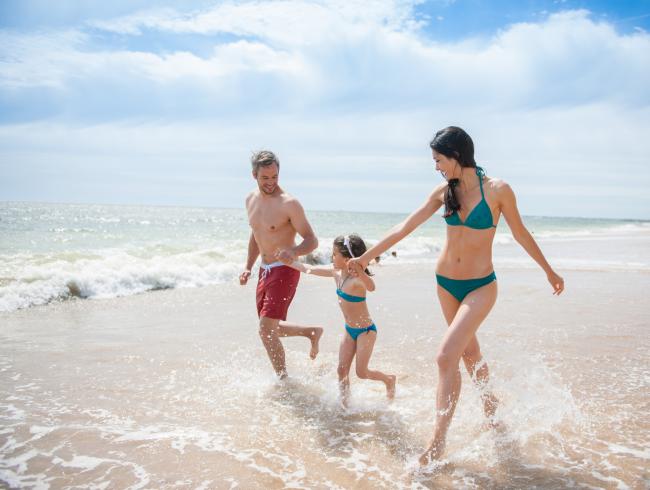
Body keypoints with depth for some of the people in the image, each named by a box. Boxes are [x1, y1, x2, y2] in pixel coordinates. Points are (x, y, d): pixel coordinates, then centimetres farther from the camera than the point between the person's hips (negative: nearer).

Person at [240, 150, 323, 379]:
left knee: (266, 329, -13)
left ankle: (283, 378, 6)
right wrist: (248, 267, 15)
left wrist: (293, 252, -36)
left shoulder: (289, 203, -17)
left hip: (285, 271, -8)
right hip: (265, 271, 8)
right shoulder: (251, 200, 5)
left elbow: (311, 240, -16)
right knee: (271, 328, 15)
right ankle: (313, 332, 37)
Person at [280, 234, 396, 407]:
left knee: (361, 372, 0)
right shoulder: (336, 273, -3)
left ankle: (389, 379, 26)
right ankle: (344, 403, 15)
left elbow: (371, 287, -50)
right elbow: (309, 269, 8)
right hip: (349, 330, 7)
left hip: (365, 330, -7)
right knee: (342, 370, 5)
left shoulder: (356, 279, -28)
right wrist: (288, 262, 10)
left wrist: (359, 271, -69)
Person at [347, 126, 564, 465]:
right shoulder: (444, 192, -1)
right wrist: (366, 257, 1)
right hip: (446, 282, 5)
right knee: (469, 351, 19)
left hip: (480, 286, -5)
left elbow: (520, 233, -1)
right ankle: (490, 404, 45)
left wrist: (549, 271, 9)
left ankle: (437, 443, -7)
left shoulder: (497, 189, -14)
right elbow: (404, 228, 1)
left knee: (446, 356, -16)